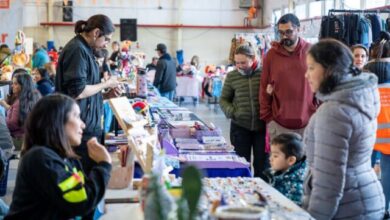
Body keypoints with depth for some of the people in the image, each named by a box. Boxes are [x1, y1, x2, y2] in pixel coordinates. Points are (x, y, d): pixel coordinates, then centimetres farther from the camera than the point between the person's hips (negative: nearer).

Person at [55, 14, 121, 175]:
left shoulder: (84, 49, 14)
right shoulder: (77, 50, -15)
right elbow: (77, 92, -21)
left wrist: (106, 95, 9)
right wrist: (106, 84, -9)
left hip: (87, 125, 10)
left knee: (86, 173, 13)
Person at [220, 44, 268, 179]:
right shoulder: (232, 76, 1)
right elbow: (224, 99, 12)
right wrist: (231, 111, -8)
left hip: (262, 126, -1)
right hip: (240, 127, 2)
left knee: (262, 164, 8)